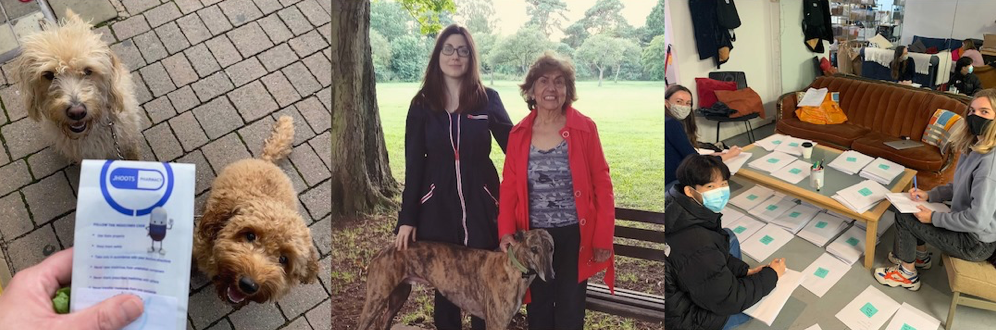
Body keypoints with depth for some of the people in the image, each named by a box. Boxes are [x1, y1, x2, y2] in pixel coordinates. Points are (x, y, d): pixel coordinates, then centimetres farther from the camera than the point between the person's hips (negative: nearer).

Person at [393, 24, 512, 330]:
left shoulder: (488, 99, 0)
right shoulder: (422, 104, 3)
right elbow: (414, 164, 2)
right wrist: (407, 218, -1)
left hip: (480, 204, 0)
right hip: (437, 207, 1)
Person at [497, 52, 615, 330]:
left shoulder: (585, 128, -6)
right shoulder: (519, 133, 1)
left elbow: (602, 184, -5)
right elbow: (509, 186, 4)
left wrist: (603, 238, -8)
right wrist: (506, 231, -8)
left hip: (574, 235, -2)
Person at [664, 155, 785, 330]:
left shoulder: (687, 208, -11)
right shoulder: (697, 246, -38)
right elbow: (728, 301, -24)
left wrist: (745, 270, 3)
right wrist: (771, 275, -12)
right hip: (689, 314, -8)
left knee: (729, 237, 17)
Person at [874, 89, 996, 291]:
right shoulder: (975, 149, 0)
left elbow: (978, 219, -32)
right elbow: (961, 187, 14)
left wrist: (934, 218, -19)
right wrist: (929, 195, 0)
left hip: (976, 243, -9)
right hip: (967, 226, 9)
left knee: (903, 216, -6)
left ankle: (907, 274, 13)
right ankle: (921, 256, 33)